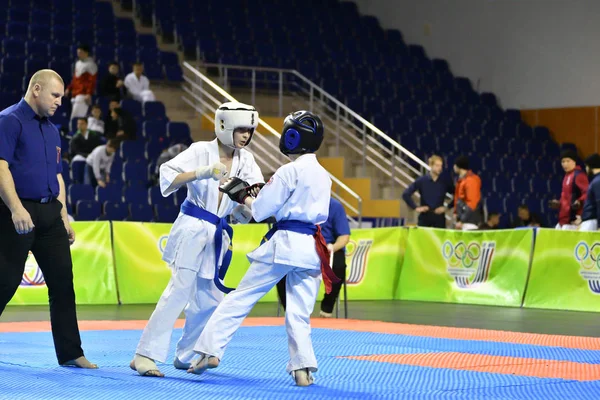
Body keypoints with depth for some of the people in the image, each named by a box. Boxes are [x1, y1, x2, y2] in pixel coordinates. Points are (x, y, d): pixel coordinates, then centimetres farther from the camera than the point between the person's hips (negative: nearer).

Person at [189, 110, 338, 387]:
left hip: (284, 243, -6)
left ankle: (211, 350, 0)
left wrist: (243, 198, 13)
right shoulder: (324, 176, 12)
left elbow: (261, 211, -8)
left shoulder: (289, 171, -9)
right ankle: (302, 369, 3)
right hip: (311, 247, 6)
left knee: (240, 298, 2)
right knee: (299, 313, 10)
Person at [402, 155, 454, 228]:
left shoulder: (445, 183, 1)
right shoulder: (421, 181, -1)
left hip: (439, 217, 1)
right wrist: (415, 207, -6)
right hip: (424, 216, -1)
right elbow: (406, 194, -1)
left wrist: (446, 207, -2)